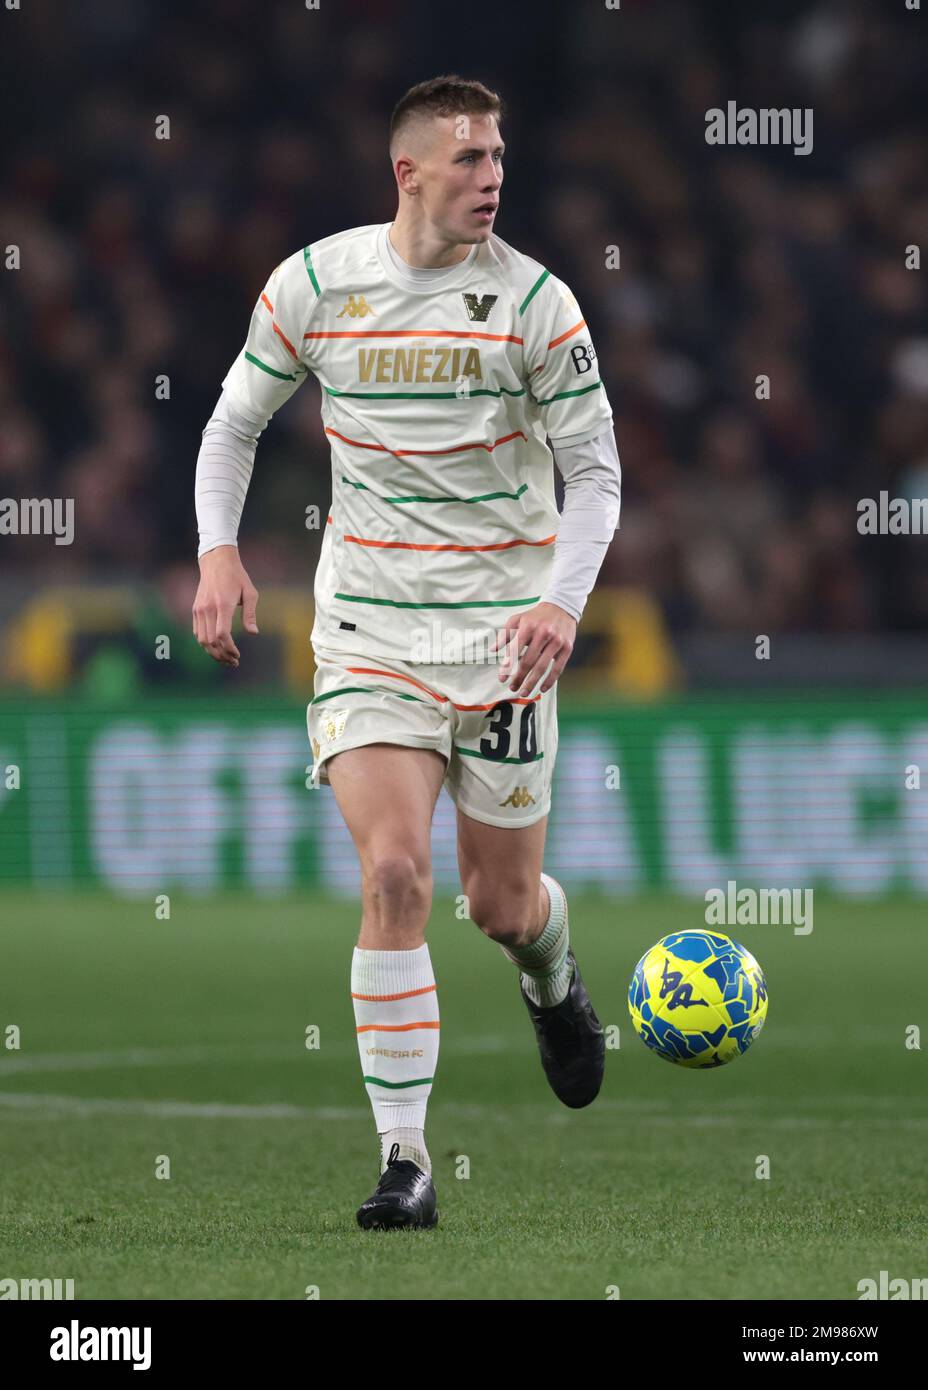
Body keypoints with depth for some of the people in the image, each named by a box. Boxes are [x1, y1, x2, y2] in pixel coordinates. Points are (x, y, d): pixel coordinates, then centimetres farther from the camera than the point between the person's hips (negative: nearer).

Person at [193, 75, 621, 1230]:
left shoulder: (534, 300, -6)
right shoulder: (313, 282, -2)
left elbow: (594, 472, -1)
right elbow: (237, 420, 11)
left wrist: (562, 600, -17)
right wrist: (217, 549, -5)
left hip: (501, 627, 0)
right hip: (369, 627, 0)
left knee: (500, 904, 6)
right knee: (393, 875, -16)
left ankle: (551, 977, 46)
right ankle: (404, 1160, -11)